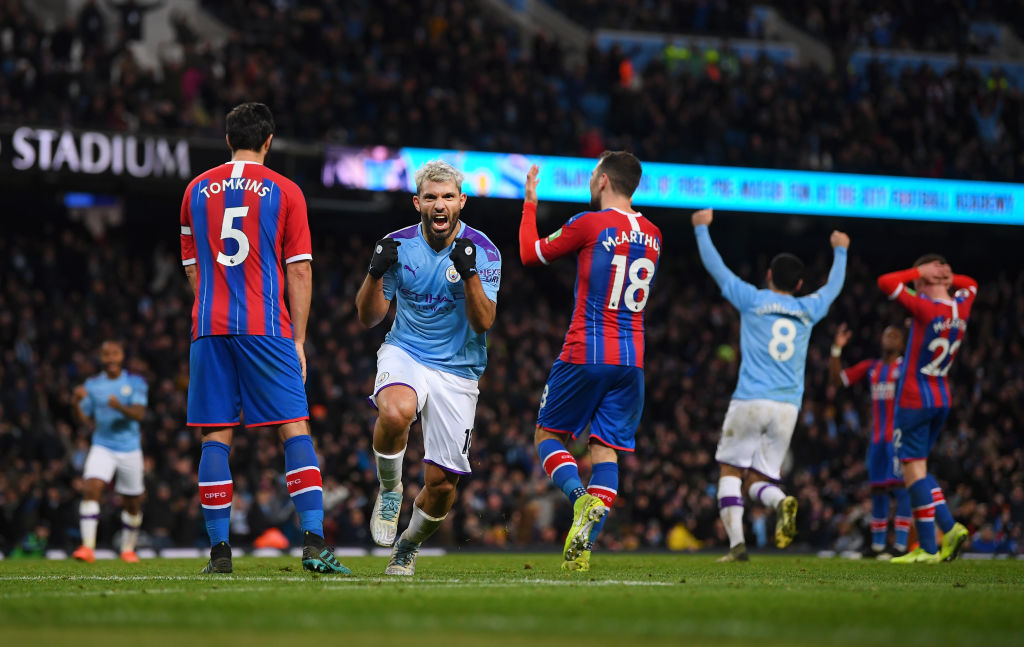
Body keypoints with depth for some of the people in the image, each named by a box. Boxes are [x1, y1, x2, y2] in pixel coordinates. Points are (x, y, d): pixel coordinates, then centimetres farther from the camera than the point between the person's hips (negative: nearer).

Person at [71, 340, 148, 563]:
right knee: (91, 489, -22)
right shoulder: (92, 384, 5)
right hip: (102, 447, 0)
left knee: (132, 503, 7)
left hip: (129, 449, 0)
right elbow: (85, 419, 6)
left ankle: (128, 549, 28)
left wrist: (120, 407, -33)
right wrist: (77, 403, -14)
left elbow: (139, 414, -14)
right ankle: (87, 547, -27)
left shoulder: (135, 383, 0)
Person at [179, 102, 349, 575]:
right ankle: (314, 542, -13)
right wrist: (298, 340, 6)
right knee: (295, 430, -2)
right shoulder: (284, 191, 2)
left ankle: (219, 549, 0)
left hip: (210, 326, 3)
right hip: (266, 328, -3)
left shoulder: (197, 191, 11)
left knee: (215, 437, 4)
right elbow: (299, 272, 1)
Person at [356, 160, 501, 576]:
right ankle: (390, 489, -9)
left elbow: (483, 323, -15)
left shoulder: (483, 251, -7)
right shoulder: (399, 245, -2)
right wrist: (376, 273, -17)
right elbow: (368, 318, 2)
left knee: (442, 483, -2)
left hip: (457, 371, 0)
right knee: (395, 412, -37)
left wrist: (469, 273, -29)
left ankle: (409, 545, 29)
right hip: (405, 354, 0)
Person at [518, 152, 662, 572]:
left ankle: (581, 498, -17)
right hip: (632, 359, 5)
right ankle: (584, 546, -11)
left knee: (548, 435, 11)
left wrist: (530, 203, 16)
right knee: (605, 447, 3)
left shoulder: (589, 224, -9)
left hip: (585, 355, -5)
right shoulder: (652, 235, 9)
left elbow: (530, 253, 3)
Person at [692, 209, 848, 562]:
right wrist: (840, 250, 49)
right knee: (759, 481, 8)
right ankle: (781, 501, -28)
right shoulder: (808, 310, 11)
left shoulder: (753, 300, 2)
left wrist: (702, 228, 25)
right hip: (787, 407, 3)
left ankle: (736, 542, -9)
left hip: (750, 402, -3)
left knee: (731, 471, 8)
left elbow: (716, 267, 11)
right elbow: (833, 286, 32)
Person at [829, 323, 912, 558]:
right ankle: (877, 545, 15)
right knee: (877, 490, 8)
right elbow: (838, 379, 15)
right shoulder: (870, 368, 16)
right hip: (878, 438, 6)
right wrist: (837, 349, 3)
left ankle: (901, 545, -16)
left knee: (900, 487, -14)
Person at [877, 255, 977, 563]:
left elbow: (886, 282, -20)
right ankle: (949, 527, 3)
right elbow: (969, 283, 26)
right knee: (917, 468, 16)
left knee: (913, 469, -3)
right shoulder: (961, 307, 2)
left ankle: (927, 548, -5)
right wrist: (946, 276, 8)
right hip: (942, 398, 8)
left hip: (914, 399, -8)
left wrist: (920, 272, -8)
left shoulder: (926, 308, -19)